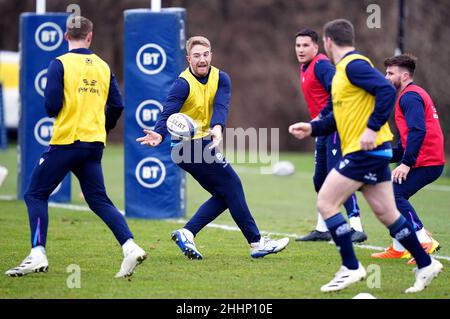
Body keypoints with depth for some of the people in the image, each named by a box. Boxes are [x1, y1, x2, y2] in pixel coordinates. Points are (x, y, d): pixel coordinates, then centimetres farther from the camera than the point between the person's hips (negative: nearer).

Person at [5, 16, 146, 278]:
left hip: (66, 141, -5)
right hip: (94, 144, 5)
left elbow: (52, 106, -13)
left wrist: (51, 110, 11)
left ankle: (38, 254, -9)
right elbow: (117, 106, 7)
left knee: (36, 195, 4)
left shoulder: (60, 64, -6)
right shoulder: (103, 67, 8)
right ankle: (130, 247, -6)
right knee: (99, 200, 11)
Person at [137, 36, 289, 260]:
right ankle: (256, 243, -7)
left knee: (224, 196, 8)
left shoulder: (220, 79, 0)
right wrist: (159, 134, -46)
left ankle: (186, 233, 3)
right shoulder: (183, 84, -16)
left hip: (203, 143, 7)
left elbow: (221, 105, -18)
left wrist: (217, 127, -38)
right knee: (232, 185, -9)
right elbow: (168, 113, -26)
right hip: (190, 146, -7)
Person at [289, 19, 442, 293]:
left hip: (366, 150, -10)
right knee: (386, 213, 11)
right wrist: (312, 128, 13)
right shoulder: (344, 69, 19)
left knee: (326, 203, -8)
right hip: (372, 152, 10)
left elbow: (387, 90, -24)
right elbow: (342, 116, 24)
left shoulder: (354, 65, -12)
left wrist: (372, 128, -26)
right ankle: (426, 264, 16)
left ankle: (351, 268, -6)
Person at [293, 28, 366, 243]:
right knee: (320, 180, 14)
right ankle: (322, 229, 23)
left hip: (335, 128, -10)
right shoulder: (304, 68, 17)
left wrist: (322, 117, -24)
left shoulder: (321, 64, -14)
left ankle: (357, 228, -16)